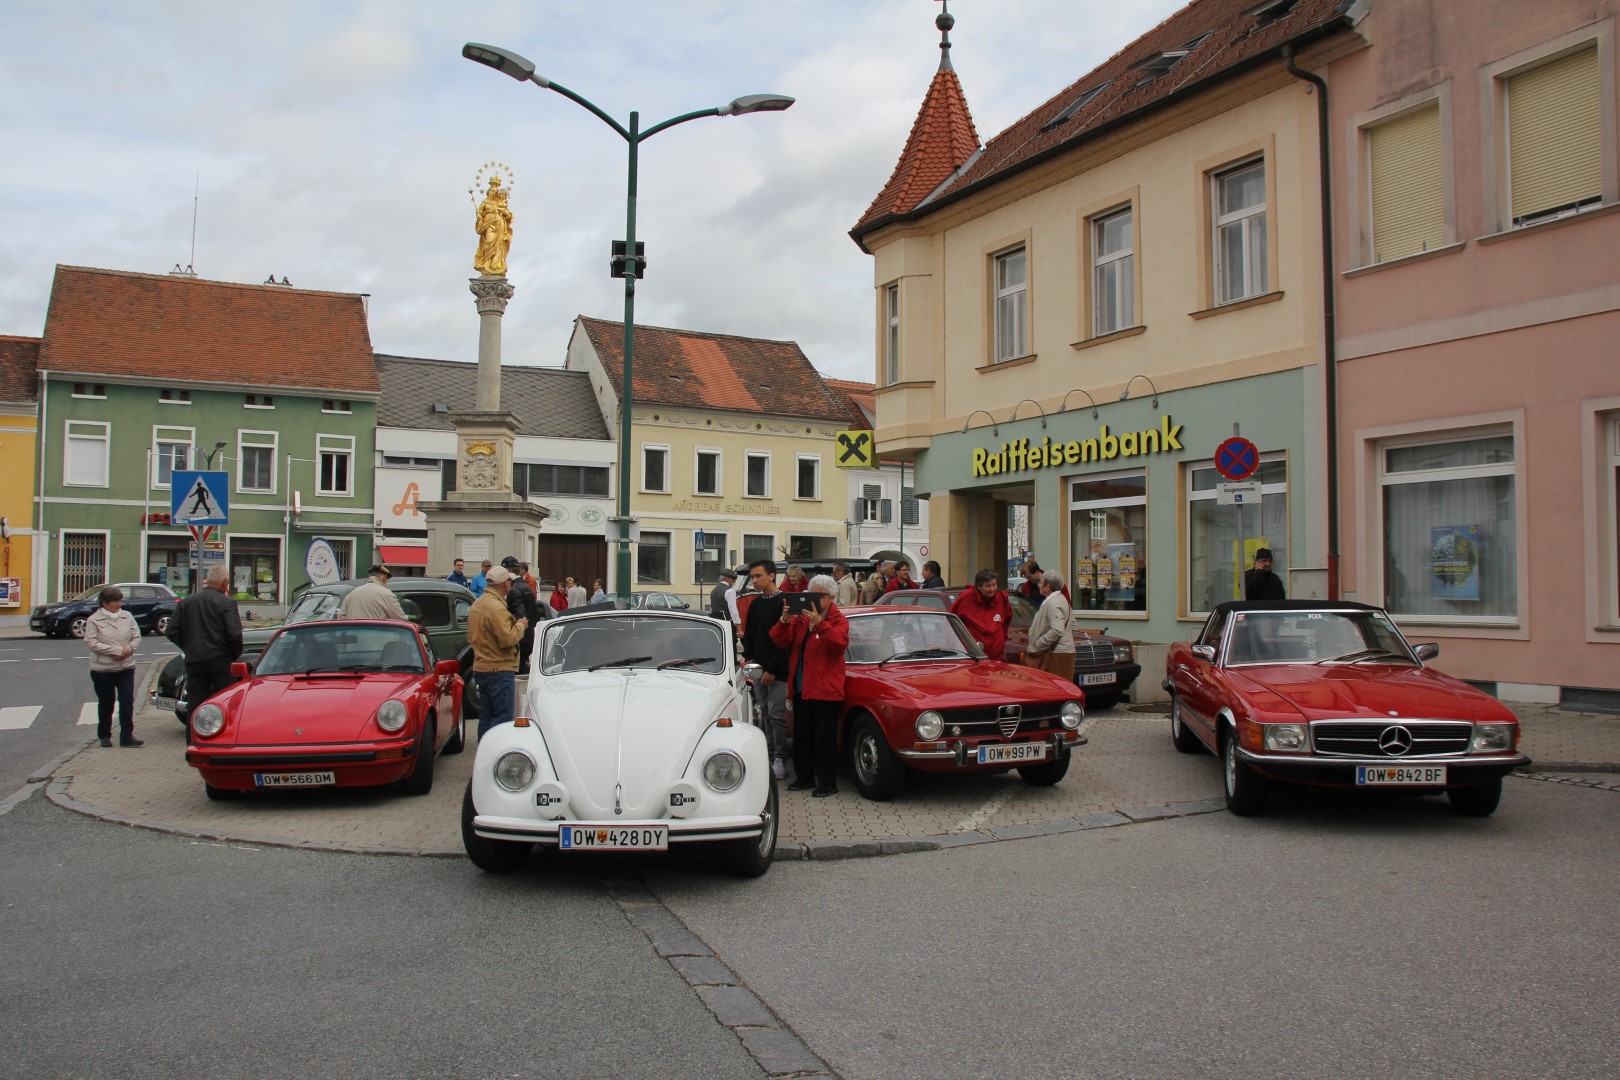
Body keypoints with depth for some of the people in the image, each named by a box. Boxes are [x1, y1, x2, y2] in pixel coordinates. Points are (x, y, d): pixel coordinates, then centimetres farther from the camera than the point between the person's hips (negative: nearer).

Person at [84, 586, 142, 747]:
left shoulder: (127, 617, 6)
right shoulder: (94, 620, -5)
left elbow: (137, 638, 6)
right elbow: (92, 643, -13)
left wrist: (128, 649, -14)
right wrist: (117, 650, -18)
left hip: (126, 667, 2)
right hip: (102, 669, -2)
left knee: (127, 700, -5)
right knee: (105, 703, 9)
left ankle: (126, 736, -2)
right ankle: (104, 736, 22)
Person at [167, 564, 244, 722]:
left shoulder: (186, 602, 7)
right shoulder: (226, 602, -9)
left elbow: (172, 633, 5)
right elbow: (234, 634, -15)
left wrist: (189, 648, 15)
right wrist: (236, 654, 2)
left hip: (193, 661, 4)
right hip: (220, 660, -4)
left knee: (195, 705, 8)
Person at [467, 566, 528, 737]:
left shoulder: (476, 605, 12)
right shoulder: (497, 607, -19)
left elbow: (471, 637, 21)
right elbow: (508, 639, -23)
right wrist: (520, 626, -6)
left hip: (481, 668, 10)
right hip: (500, 670, -10)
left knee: (486, 717, 14)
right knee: (503, 718, -7)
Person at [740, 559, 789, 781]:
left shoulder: (784, 602, -10)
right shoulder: (755, 604, 13)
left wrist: (772, 669, -15)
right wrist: (748, 658, 5)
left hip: (778, 671, -7)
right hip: (758, 668, 7)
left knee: (776, 714, -6)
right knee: (763, 713, 10)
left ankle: (779, 757, 1)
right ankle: (767, 754, 17)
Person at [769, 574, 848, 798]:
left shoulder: (838, 620, -5)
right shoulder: (801, 617, 9)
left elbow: (840, 644, -24)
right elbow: (780, 640, 0)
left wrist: (819, 623, -35)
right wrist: (784, 621, -18)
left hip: (825, 689, -6)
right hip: (800, 687, 6)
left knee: (824, 738, -1)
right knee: (801, 735, 14)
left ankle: (827, 783, 6)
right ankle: (803, 777, 26)